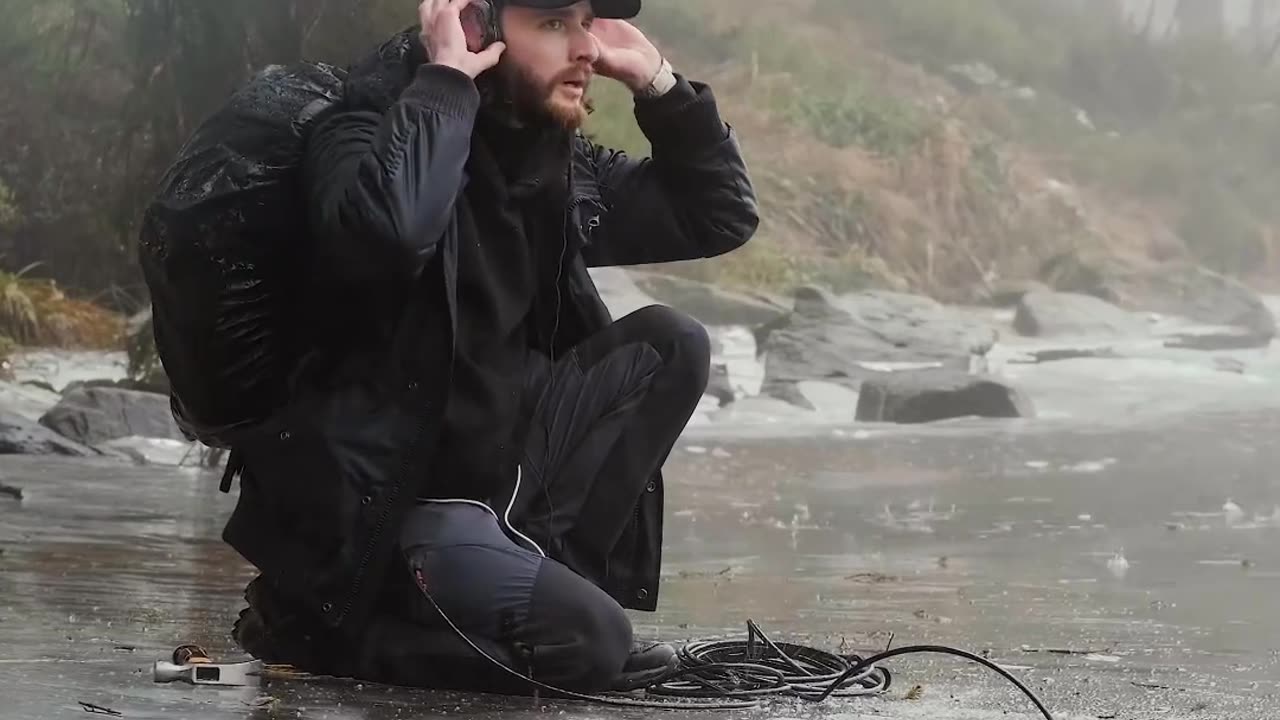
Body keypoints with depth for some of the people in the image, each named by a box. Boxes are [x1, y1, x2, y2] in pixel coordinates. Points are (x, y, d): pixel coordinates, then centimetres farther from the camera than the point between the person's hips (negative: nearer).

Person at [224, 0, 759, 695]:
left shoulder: (559, 163, 8)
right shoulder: (377, 124, -14)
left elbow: (722, 217, 15)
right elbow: (385, 232, -38)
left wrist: (658, 82, 3)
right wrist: (444, 80, -25)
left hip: (492, 471, 8)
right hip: (375, 506, -8)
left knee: (670, 344, -2)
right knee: (591, 639, -23)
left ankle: (532, 552, -6)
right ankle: (329, 620, -3)